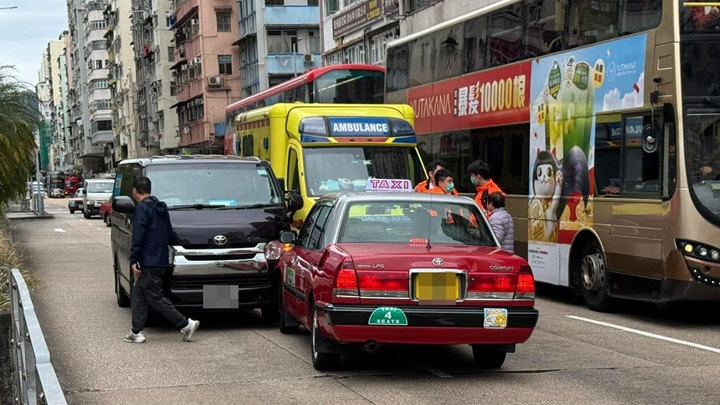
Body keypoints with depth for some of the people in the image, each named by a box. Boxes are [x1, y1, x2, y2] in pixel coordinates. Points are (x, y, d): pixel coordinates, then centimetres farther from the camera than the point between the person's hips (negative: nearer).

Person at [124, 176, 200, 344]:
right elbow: (170, 233, 19)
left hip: (150, 263, -9)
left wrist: (134, 260, -17)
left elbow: (138, 236, -18)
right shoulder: (161, 207, 16)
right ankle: (137, 332, 11)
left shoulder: (142, 208, -12)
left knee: (155, 298, -4)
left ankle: (186, 324, -7)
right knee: (138, 296, 13)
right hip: (161, 261, 9)